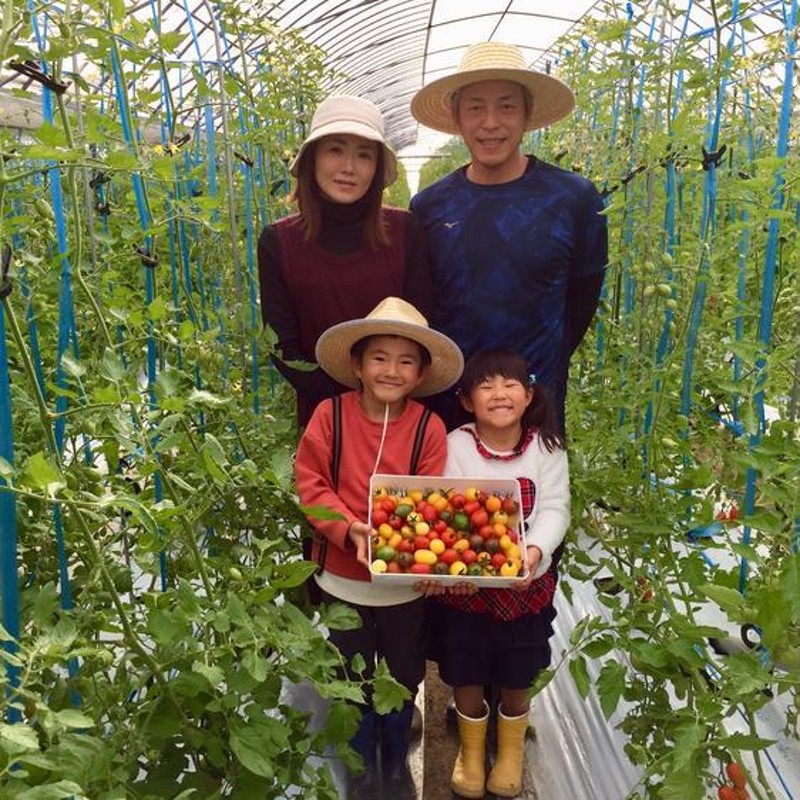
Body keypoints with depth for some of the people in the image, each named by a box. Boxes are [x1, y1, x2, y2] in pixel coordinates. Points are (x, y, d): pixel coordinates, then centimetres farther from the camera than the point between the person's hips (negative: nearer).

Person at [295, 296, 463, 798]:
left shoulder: (430, 428, -12)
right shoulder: (330, 415, -13)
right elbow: (311, 483, -12)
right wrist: (349, 528, -26)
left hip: (404, 579, 0)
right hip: (342, 577, 0)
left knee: (402, 679, 20)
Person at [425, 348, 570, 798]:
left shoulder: (546, 447, -6)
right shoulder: (455, 445, -10)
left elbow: (555, 509, -11)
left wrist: (535, 549, -30)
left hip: (526, 582, 1)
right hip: (463, 584, 0)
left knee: (517, 677, 17)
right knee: (466, 675, 15)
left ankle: (511, 752, 47)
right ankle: (471, 750, 45)